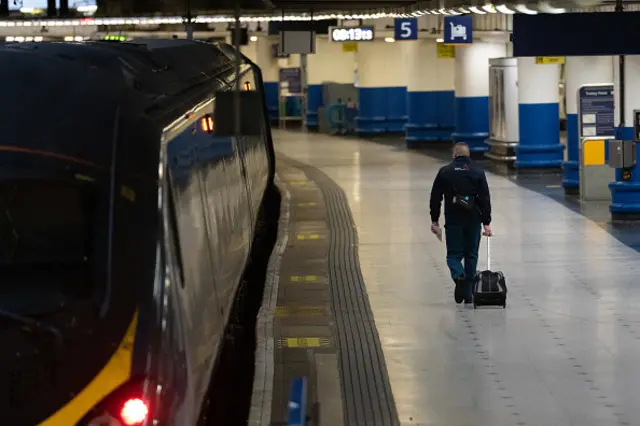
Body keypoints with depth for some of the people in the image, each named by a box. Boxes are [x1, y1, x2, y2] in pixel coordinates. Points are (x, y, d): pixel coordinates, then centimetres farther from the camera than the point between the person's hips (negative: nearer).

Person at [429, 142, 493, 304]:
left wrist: (434, 220, 9)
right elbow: (485, 199, -3)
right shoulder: (478, 173, 0)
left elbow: (435, 198, 2)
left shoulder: (444, 172, 1)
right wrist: (486, 223, -1)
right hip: (473, 221, 1)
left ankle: (459, 277, -24)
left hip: (453, 221, -1)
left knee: (454, 254, 7)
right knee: (471, 255, 12)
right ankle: (468, 292, 14)